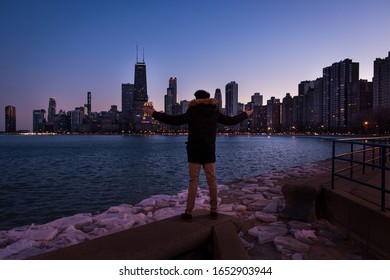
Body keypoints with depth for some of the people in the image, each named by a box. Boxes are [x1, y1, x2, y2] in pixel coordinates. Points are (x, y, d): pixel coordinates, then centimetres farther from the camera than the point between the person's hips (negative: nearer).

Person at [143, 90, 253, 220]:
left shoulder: (193, 111, -5)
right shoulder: (215, 111, 6)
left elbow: (176, 120, -17)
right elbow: (230, 121, 14)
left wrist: (154, 114, -15)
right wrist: (245, 114, 31)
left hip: (194, 150, -3)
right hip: (209, 151, 3)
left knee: (193, 181, -1)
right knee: (212, 181, 7)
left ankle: (189, 212, 0)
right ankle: (214, 210, 12)